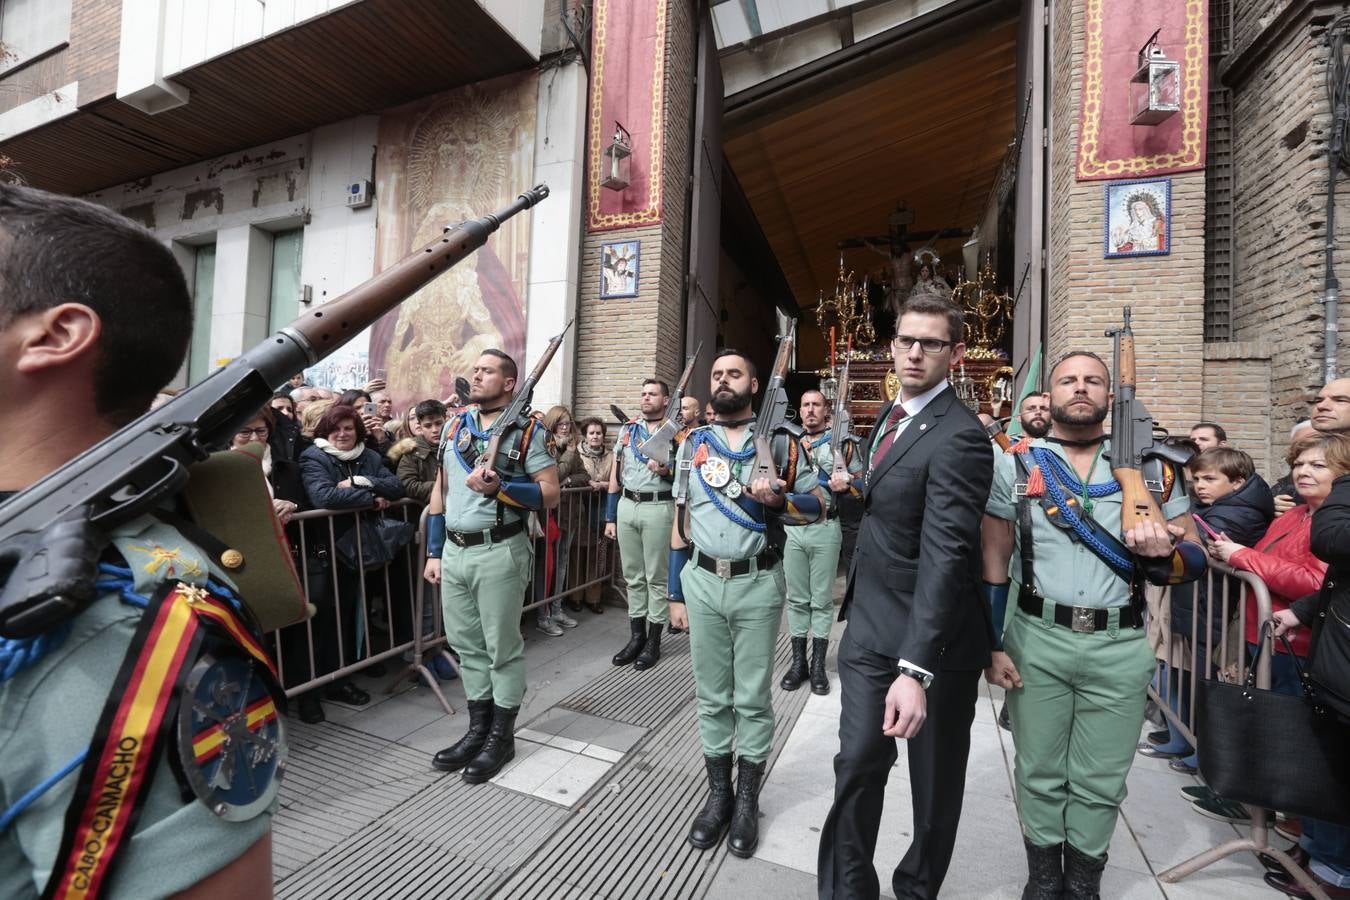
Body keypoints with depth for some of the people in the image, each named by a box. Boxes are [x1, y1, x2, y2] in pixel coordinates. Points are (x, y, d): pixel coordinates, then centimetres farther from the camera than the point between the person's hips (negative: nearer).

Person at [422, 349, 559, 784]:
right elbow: (440, 492, 13)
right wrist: (434, 552, 11)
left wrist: (498, 486, -22)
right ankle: (477, 729, 31)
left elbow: (550, 494, -11)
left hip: (499, 551, -6)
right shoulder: (455, 426, 11)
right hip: (454, 550, 6)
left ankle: (502, 735, 22)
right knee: (467, 644, 15)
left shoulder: (526, 431, -6)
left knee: (503, 647, 6)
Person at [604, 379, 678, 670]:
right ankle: (636, 636, 24)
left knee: (657, 577, 4)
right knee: (633, 576, 12)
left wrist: (666, 471, -22)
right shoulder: (627, 429, 12)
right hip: (626, 506, 5)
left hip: (658, 507, -4)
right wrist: (610, 517, 9)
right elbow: (616, 474, 12)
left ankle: (654, 640, 16)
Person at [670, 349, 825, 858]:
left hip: (758, 584, -2)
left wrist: (779, 500, -19)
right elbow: (681, 523, 10)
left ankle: (748, 800, 29)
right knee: (711, 696, 13)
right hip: (701, 582, 2)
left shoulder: (780, 444, 0)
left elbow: (818, 508, 3)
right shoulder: (692, 445, 7)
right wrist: (676, 594, 8)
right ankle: (718, 794, 32)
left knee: (753, 697, 10)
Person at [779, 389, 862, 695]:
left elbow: (862, 482, 2)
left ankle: (818, 664, 16)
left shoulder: (842, 444, 3)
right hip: (791, 528, 3)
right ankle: (798, 661, 19)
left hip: (825, 529, -2)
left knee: (822, 599, 6)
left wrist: (845, 486, -18)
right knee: (796, 598, 9)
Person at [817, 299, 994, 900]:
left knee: (935, 781, 17)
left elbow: (946, 554, -29)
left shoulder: (959, 436, -20)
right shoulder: (890, 415, 8)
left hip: (930, 635, -6)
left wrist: (916, 669, -33)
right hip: (869, 626, 6)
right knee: (856, 766, 11)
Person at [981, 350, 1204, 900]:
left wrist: (1163, 551, -18)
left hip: (1121, 646, 1)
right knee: (1039, 775, 14)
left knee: (1100, 783, 15)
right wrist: (992, 645, -3)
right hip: (1037, 640, -1)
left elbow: (1196, 559, 6)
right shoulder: (1016, 466, -1)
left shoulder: (1153, 468, 3)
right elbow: (993, 565, 0)